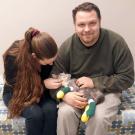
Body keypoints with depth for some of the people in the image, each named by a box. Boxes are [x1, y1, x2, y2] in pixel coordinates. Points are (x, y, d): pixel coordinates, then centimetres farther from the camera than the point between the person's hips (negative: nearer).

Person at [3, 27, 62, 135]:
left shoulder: (48, 54, -18)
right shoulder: (13, 57, -30)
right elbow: (15, 86, -20)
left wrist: (57, 80, -20)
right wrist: (43, 84, -31)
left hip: (41, 91, 3)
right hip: (16, 94, -3)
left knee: (50, 110, -28)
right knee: (35, 113, -30)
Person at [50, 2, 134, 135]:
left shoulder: (116, 42, -16)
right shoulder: (67, 46, -10)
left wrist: (95, 82, -21)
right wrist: (65, 95, -28)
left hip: (106, 91, -1)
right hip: (76, 92, 2)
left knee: (98, 117, -29)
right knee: (65, 112, -27)